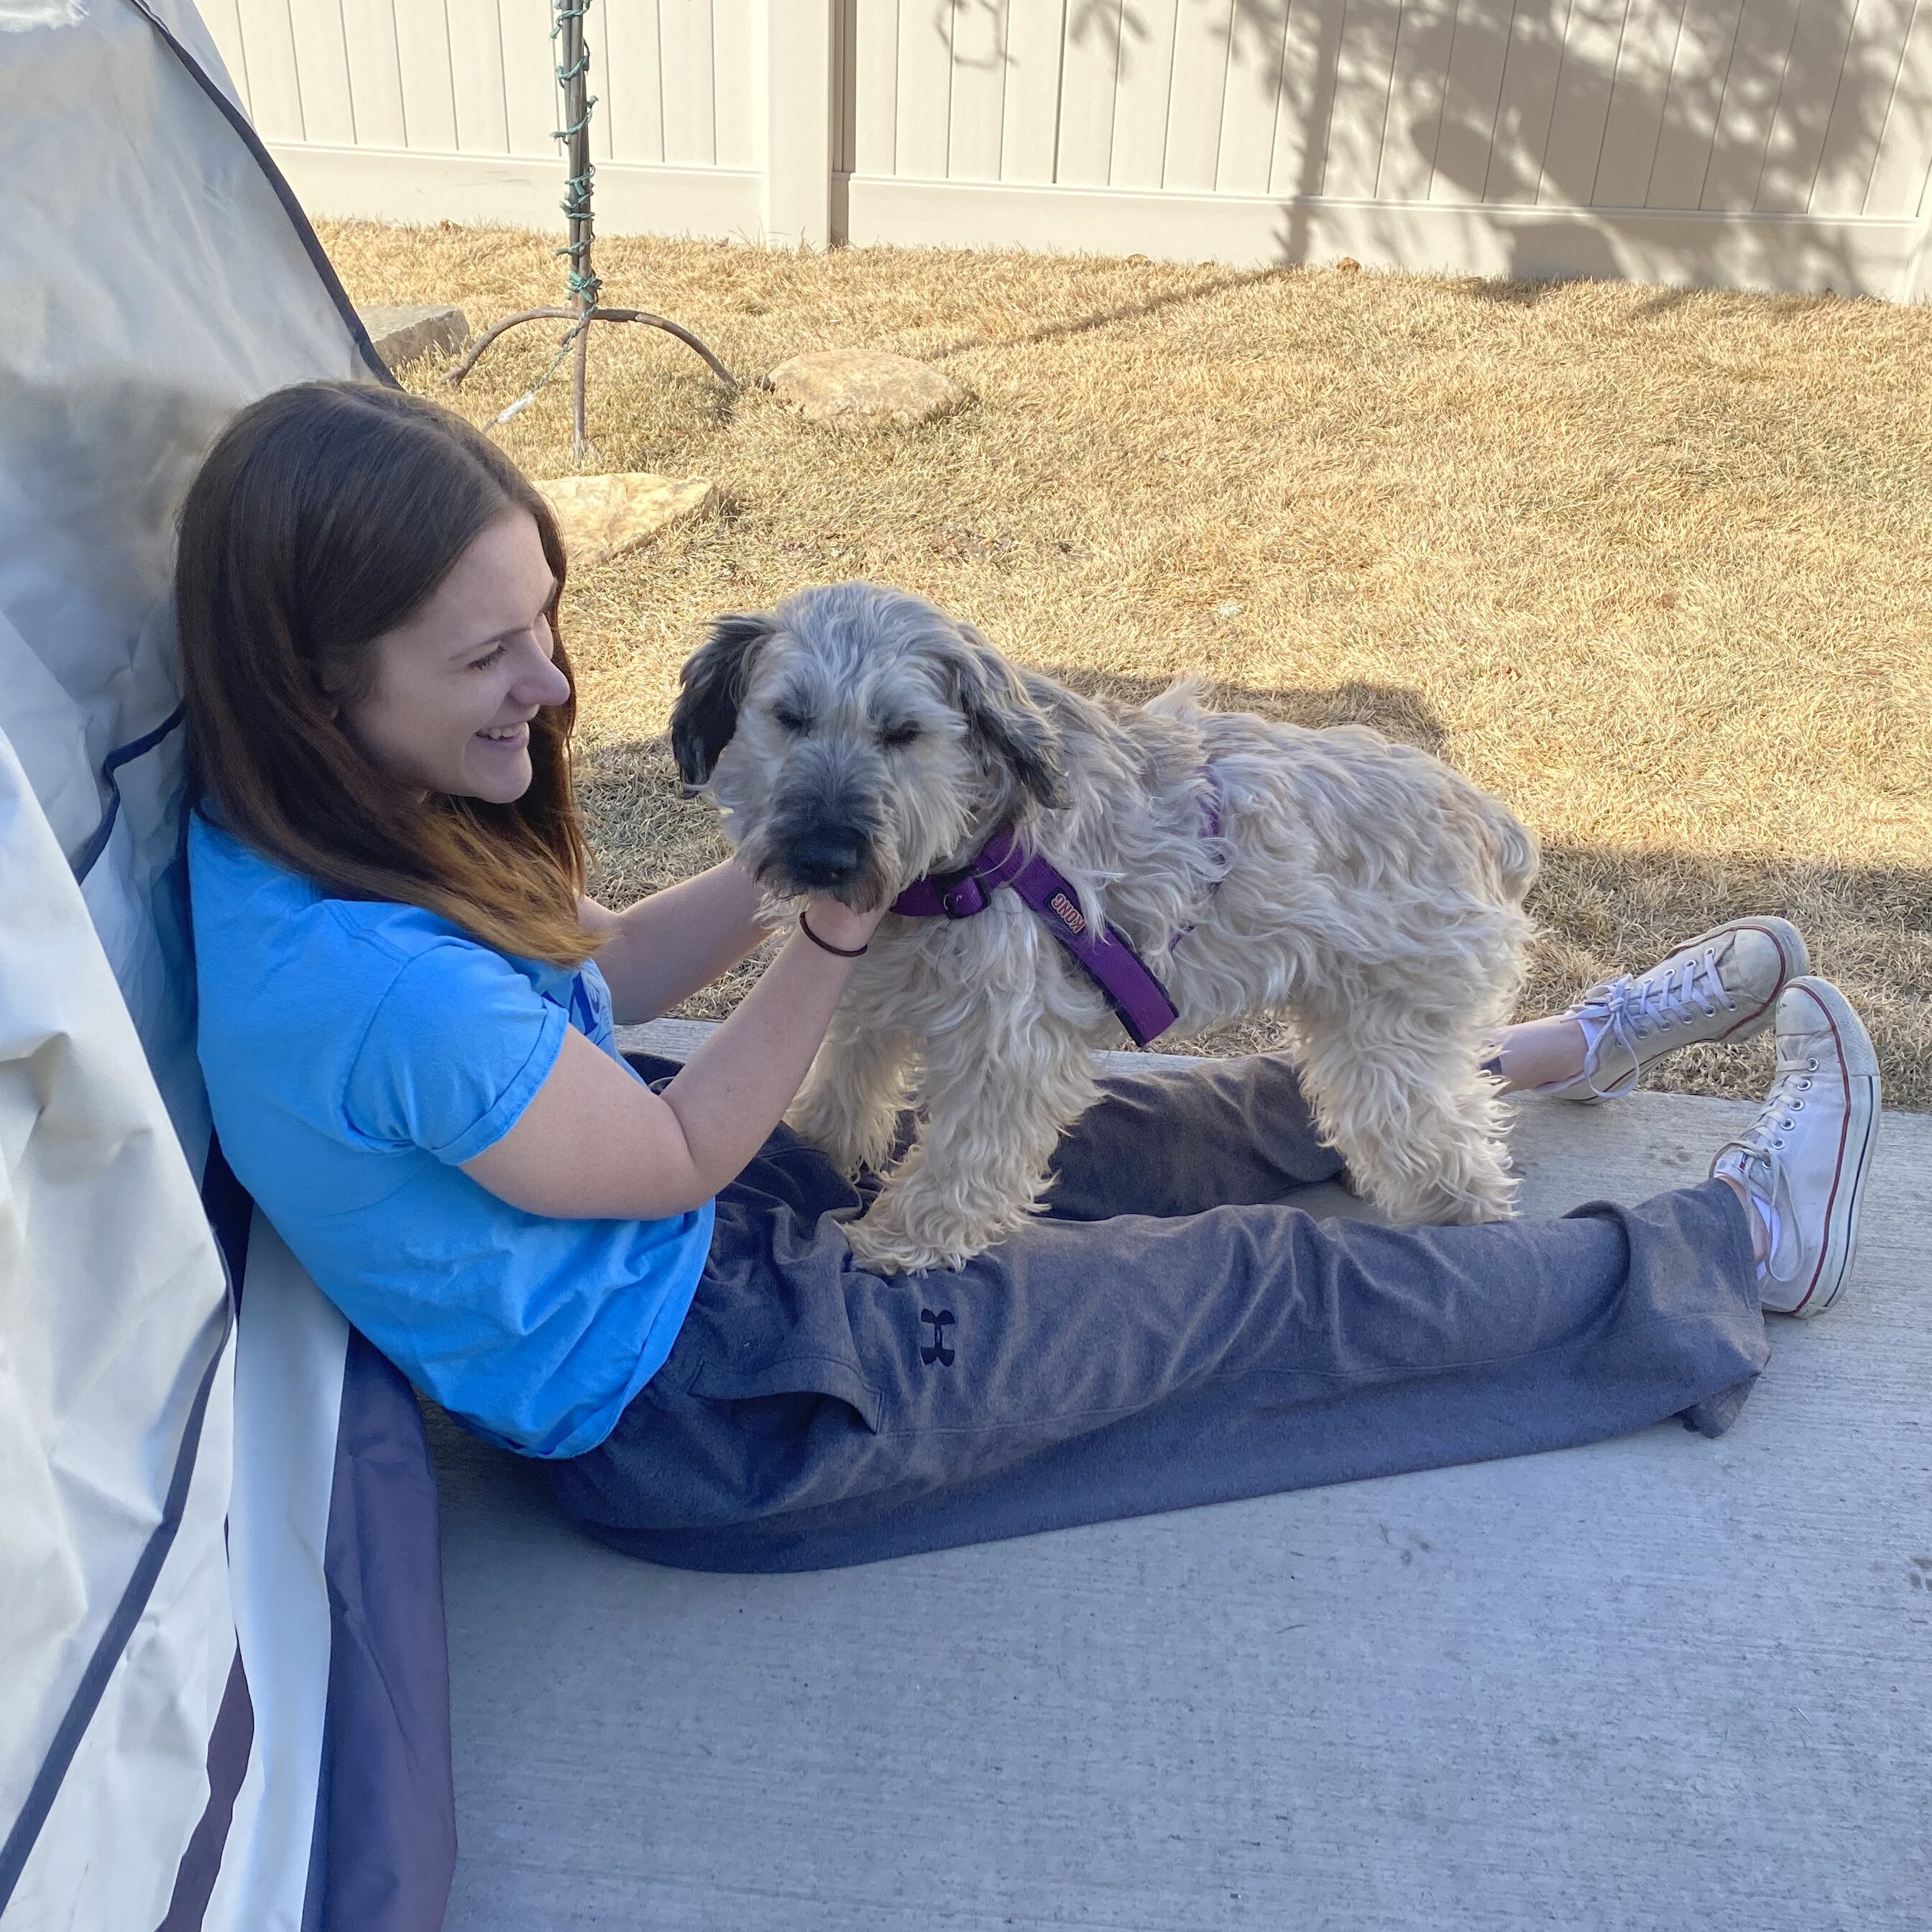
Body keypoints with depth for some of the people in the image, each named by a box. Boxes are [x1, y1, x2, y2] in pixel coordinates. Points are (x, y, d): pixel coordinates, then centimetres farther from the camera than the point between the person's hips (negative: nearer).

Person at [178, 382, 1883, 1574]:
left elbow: (591, 971, 5)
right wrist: (845, 913, -15)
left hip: (704, 1223, 8)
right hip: (689, 1413, -8)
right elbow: (681, 1159, -20)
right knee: (1273, 1277, 0)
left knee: (1179, 1127, 15)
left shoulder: (314, 828, -8)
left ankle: (1571, 1046, 35)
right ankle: (1732, 1250, 20)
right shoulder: (377, 986, -36)